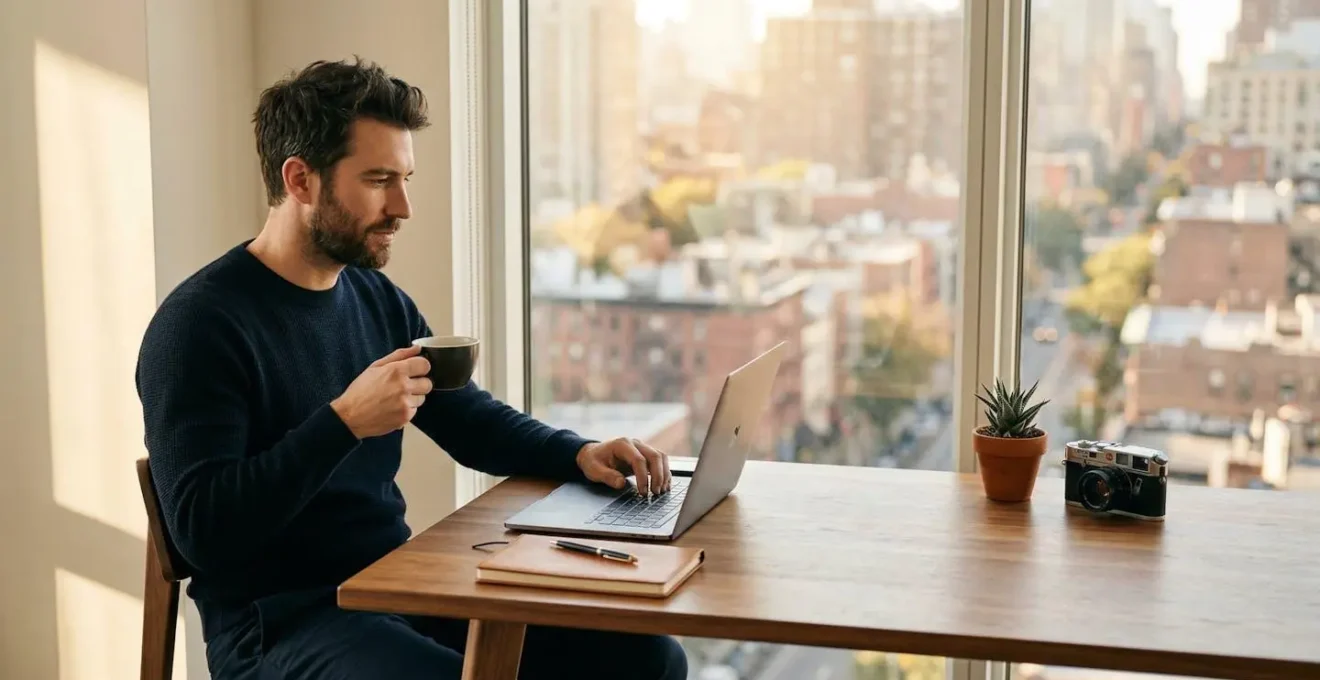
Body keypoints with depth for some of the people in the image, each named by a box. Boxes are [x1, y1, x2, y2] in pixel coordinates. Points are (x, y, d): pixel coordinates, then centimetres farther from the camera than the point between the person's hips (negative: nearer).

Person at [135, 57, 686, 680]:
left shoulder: (379, 301, 10)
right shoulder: (200, 325, -13)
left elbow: (471, 419, 19)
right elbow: (202, 531, -21)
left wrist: (579, 453, 1)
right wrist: (344, 420, -27)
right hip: (279, 623, -8)